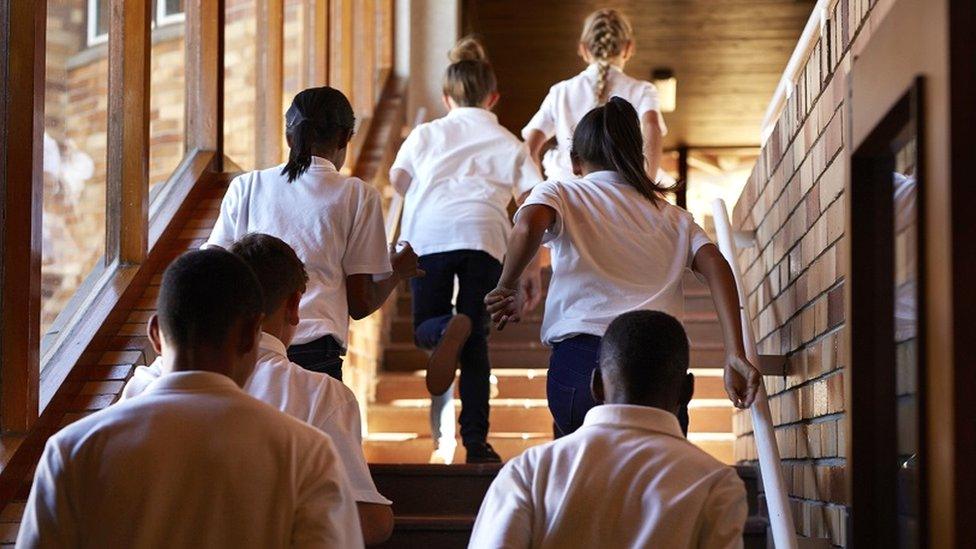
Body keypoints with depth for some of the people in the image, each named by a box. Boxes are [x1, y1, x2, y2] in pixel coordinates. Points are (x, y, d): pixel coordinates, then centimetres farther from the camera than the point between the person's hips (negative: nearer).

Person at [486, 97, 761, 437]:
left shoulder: (559, 193, 17)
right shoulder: (672, 215, 27)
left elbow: (528, 227, -8)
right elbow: (715, 266, 9)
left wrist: (507, 288, 8)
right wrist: (736, 355, 0)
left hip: (581, 356, -2)